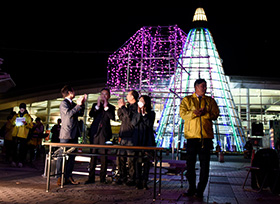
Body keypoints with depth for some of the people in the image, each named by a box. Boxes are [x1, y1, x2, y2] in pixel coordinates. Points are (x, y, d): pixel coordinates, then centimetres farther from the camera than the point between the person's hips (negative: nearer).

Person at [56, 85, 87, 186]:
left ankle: (68, 176, 11)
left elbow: (80, 113, 18)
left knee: (72, 156, 6)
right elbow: (69, 113, -21)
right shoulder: (64, 103, -6)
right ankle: (60, 177, 1)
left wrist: (82, 104, 10)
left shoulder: (73, 104, 17)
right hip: (66, 134, -8)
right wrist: (78, 105, -18)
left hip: (74, 134, 8)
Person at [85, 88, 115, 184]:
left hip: (105, 133, -1)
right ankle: (91, 177, 6)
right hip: (95, 132, 2)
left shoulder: (111, 107, 11)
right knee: (93, 155, 2)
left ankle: (103, 178, 5)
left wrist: (106, 106, -10)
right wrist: (98, 105, -12)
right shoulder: (95, 105, 16)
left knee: (104, 155, -1)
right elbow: (91, 114, -2)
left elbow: (112, 117, -8)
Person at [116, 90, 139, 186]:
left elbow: (129, 115, -22)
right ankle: (122, 177, 20)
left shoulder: (136, 107, -7)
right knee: (120, 158, 10)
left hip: (131, 138, -9)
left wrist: (122, 106, -11)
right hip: (123, 137, 9)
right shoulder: (128, 106, 19)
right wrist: (120, 107, 14)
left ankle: (132, 179, 5)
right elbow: (121, 117, 25)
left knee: (131, 159, -4)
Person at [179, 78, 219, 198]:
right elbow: (183, 114, -3)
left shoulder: (210, 101, 15)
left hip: (206, 136, 1)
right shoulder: (187, 100, 11)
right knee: (190, 162, 3)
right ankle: (191, 188, 16)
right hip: (192, 135, -1)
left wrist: (204, 113, -13)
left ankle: (200, 190, 10)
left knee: (204, 164, 1)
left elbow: (215, 114, 3)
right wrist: (194, 113, -19)